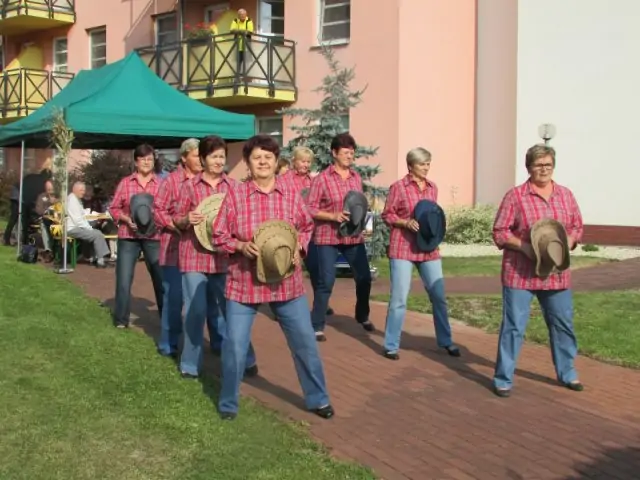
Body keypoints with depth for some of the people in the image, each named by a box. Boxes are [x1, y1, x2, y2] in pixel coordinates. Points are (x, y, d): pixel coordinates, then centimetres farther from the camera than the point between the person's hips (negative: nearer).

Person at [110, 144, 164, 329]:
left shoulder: (160, 184, 2)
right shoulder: (125, 183, 4)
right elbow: (114, 208, 7)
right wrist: (126, 219, -10)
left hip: (153, 237, 0)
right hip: (128, 237, 0)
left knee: (161, 278, 3)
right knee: (124, 279, 4)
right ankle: (121, 319, 17)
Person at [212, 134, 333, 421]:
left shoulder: (291, 194, -1)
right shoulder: (235, 196, -6)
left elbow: (307, 227, 11)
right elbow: (219, 236, -1)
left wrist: (298, 246, -8)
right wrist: (241, 246, -18)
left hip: (286, 282, 2)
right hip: (244, 282, -2)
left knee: (305, 341, 7)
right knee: (235, 345, 2)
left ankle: (317, 399, 26)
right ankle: (228, 404, 23)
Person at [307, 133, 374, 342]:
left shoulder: (357, 178, 7)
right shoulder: (322, 178, -8)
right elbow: (310, 209, -10)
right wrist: (333, 216, -21)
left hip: (354, 237, 5)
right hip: (328, 237, -5)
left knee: (364, 278, 11)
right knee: (326, 283, -5)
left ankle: (363, 316, 34)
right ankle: (317, 326, 6)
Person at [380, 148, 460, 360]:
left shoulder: (432, 187, 10)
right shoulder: (398, 187, -6)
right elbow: (387, 215, -3)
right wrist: (406, 223, -17)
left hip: (428, 248, 5)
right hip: (402, 248, -5)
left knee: (439, 296, 8)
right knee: (399, 298, -3)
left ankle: (445, 341, 23)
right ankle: (391, 345, 8)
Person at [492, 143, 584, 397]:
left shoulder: (566, 195, 8)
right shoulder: (515, 196, -6)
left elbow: (577, 227, 13)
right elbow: (500, 232, -6)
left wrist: (567, 243, -8)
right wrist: (525, 247, -19)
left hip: (556, 273, 5)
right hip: (520, 273, -4)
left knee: (563, 324, 14)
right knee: (513, 326, -1)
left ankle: (567, 373, 31)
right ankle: (503, 379, 8)